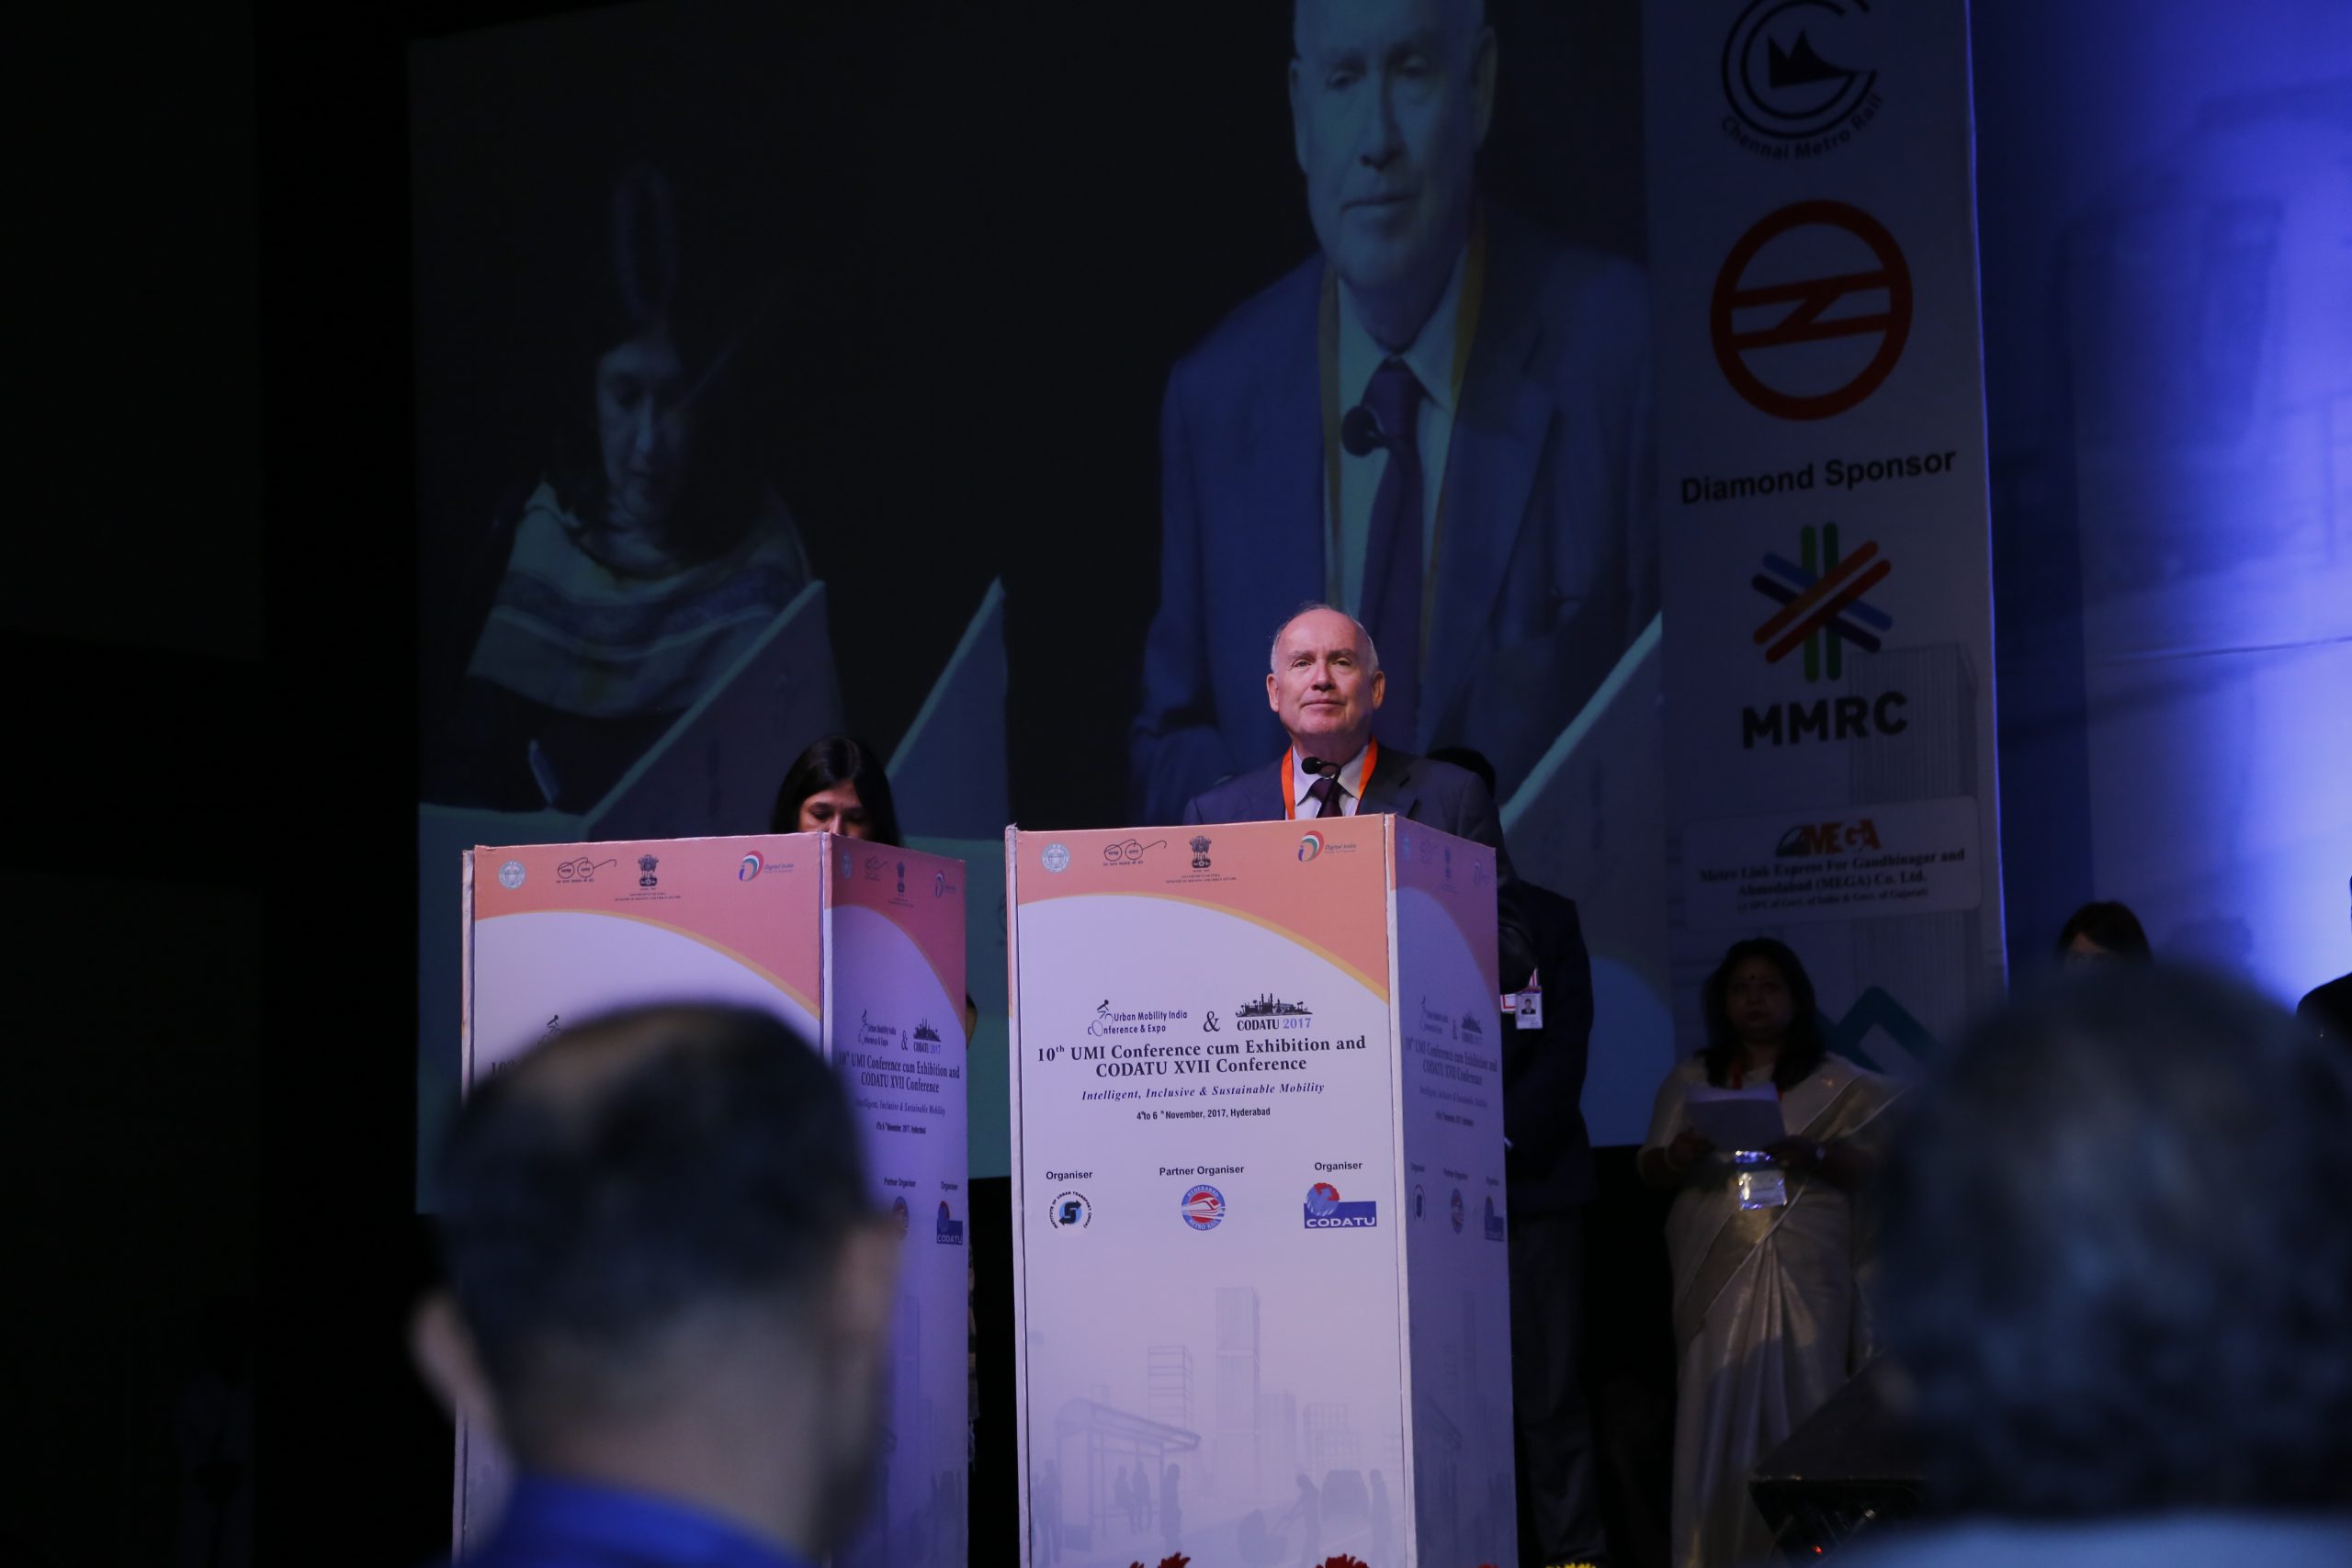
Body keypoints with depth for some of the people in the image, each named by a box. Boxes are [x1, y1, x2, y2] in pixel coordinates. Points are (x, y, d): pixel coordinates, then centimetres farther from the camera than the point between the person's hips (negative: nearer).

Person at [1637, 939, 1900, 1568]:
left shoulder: (1837, 1083, 8)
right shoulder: (1689, 1081, 15)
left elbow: (1873, 1167, 1)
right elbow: (1650, 1172, 13)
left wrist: (1813, 1155, -17)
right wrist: (1677, 1157, -10)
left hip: (1803, 1270, -2)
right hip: (1717, 1268, 2)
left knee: (1799, 1398, -7)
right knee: (1716, 1400, -5)